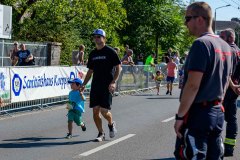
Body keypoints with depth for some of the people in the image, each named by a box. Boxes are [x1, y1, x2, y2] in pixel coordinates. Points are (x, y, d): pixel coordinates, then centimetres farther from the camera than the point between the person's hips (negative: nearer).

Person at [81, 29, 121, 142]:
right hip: (95, 85, 6)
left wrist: (113, 82, -15)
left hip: (107, 86, -5)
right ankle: (101, 133, 14)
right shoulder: (92, 54, 14)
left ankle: (111, 124, 20)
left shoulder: (110, 52, -4)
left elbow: (118, 68, -5)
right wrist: (84, 84, 11)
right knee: (95, 111, 0)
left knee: (104, 110, -11)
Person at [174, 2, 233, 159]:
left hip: (198, 113, -9)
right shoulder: (225, 46, 12)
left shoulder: (201, 44, -15)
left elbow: (193, 85, -20)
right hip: (218, 112, 9)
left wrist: (180, 116, -17)